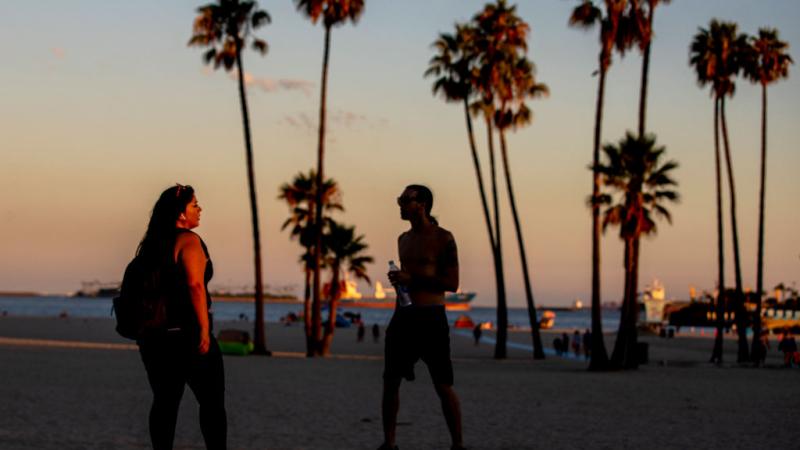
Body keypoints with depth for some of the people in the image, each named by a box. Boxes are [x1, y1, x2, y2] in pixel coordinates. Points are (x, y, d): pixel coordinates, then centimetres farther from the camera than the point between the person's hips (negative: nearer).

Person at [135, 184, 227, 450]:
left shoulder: (152, 244, 13)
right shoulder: (188, 240, -11)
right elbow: (195, 284, -22)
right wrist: (204, 329, -22)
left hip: (154, 336, 7)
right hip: (186, 334, -7)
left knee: (165, 402, 9)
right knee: (212, 403, 1)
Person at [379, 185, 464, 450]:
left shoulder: (443, 238, -7)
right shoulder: (403, 240, 14)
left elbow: (452, 283, -12)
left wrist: (412, 279, -16)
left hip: (431, 318, -6)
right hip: (403, 315, 6)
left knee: (443, 386, -4)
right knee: (390, 381, 4)